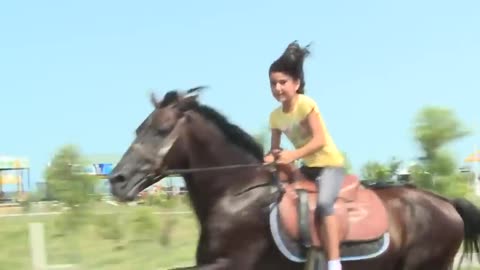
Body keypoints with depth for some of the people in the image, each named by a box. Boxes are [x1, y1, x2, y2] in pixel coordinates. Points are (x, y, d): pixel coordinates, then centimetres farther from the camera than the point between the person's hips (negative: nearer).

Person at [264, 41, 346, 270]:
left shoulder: (306, 104, -18)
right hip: (307, 166, 8)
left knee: (323, 203, -30)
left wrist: (293, 155, -39)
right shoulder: (275, 116, 1)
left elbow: (320, 140, -26)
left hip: (330, 163, -8)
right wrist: (270, 158, -22)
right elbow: (274, 148, 2)